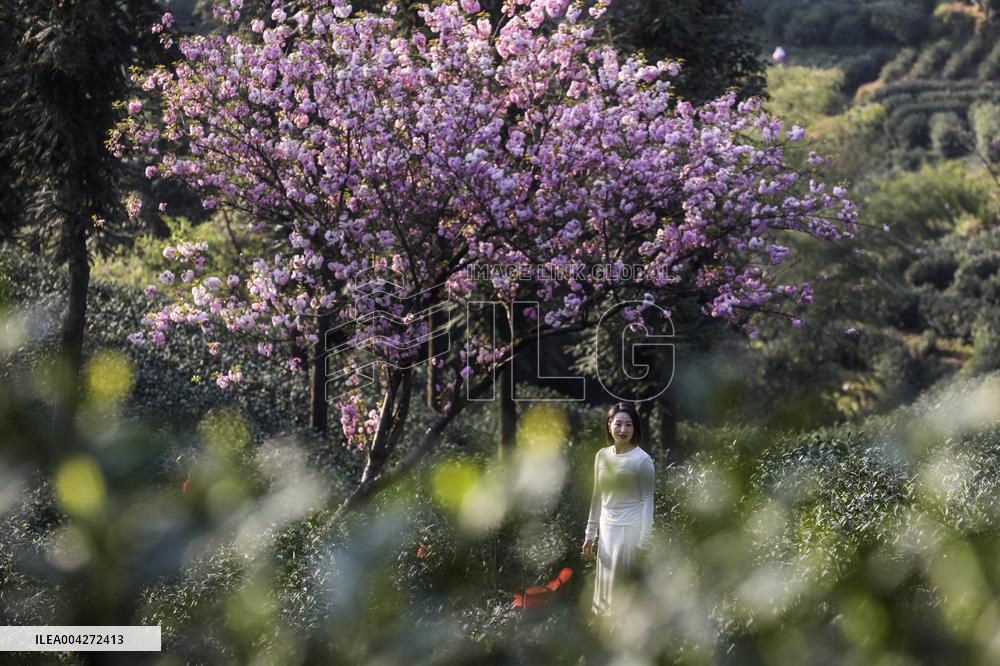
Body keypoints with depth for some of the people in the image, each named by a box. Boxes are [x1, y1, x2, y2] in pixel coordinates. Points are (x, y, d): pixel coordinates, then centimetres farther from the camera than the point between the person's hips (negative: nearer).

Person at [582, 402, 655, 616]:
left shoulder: (642, 460, -11)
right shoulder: (602, 456, 5)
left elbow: (647, 500, -9)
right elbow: (597, 497, 12)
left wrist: (643, 542, -13)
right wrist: (590, 534, 12)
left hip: (631, 529, -5)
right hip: (607, 530, 5)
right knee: (606, 588, 10)